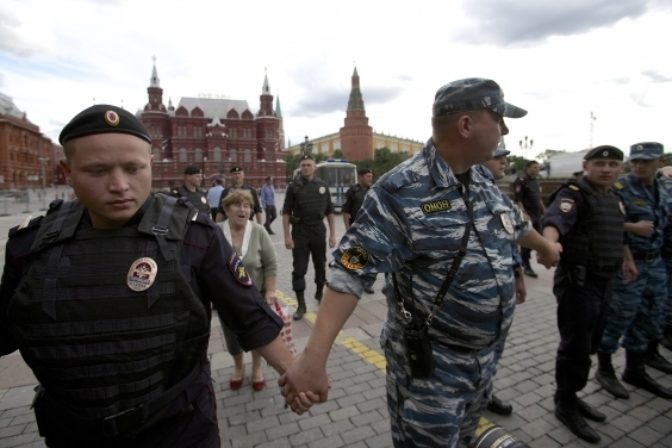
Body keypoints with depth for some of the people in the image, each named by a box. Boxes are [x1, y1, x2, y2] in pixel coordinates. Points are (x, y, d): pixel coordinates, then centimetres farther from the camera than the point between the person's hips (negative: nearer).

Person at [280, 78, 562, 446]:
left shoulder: (484, 184, 1)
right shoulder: (402, 191, -25)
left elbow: (513, 223, 23)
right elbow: (351, 273, -30)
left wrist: (544, 246, 41)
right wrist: (314, 357, -36)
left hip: (484, 356, 8)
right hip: (430, 364, -8)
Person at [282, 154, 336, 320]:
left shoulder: (322, 185, 5)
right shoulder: (294, 186, -1)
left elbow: (330, 212, 7)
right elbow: (286, 213, -3)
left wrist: (333, 234, 2)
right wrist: (287, 236, -10)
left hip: (319, 230, 2)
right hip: (300, 231, -2)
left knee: (320, 266, 14)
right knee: (299, 269, -2)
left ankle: (320, 293, 37)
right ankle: (301, 305, 8)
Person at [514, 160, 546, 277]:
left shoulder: (536, 181, 14)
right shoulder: (521, 182, -11)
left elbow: (539, 199, 21)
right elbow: (518, 201, -17)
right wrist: (525, 215, -24)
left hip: (538, 215, 8)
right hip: (528, 216, -8)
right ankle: (526, 267, 10)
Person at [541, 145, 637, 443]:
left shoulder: (614, 198, 13)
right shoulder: (574, 193, -14)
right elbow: (555, 220, -36)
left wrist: (627, 260, 37)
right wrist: (550, 244, -56)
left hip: (604, 281, 9)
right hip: (578, 281, -9)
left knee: (589, 344, 18)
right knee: (575, 346, -1)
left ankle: (571, 396, 35)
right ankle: (565, 405, 18)